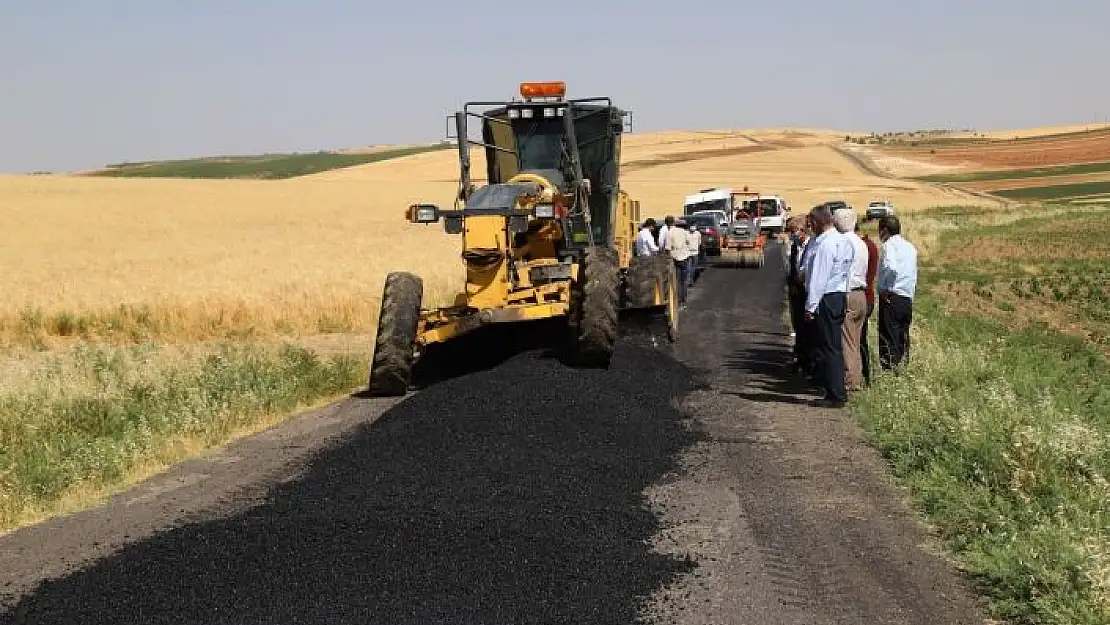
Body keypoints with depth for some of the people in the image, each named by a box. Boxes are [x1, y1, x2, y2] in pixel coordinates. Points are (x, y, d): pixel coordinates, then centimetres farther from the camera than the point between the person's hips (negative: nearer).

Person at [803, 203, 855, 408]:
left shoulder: (824, 244, -17)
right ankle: (837, 392, 20)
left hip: (826, 299, -9)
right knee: (835, 347, 14)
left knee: (829, 348, -4)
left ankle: (836, 396, -2)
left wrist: (811, 305, -14)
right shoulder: (844, 241, 11)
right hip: (841, 295, 9)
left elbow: (819, 277, -18)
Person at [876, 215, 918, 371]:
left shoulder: (889, 244, -7)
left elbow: (891, 268, -25)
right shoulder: (910, 247, 17)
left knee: (888, 338, -7)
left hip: (892, 298, -8)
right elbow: (913, 274, 17)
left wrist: (885, 288, -14)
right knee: (903, 338, 12)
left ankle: (889, 368, -10)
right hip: (908, 299, 8)